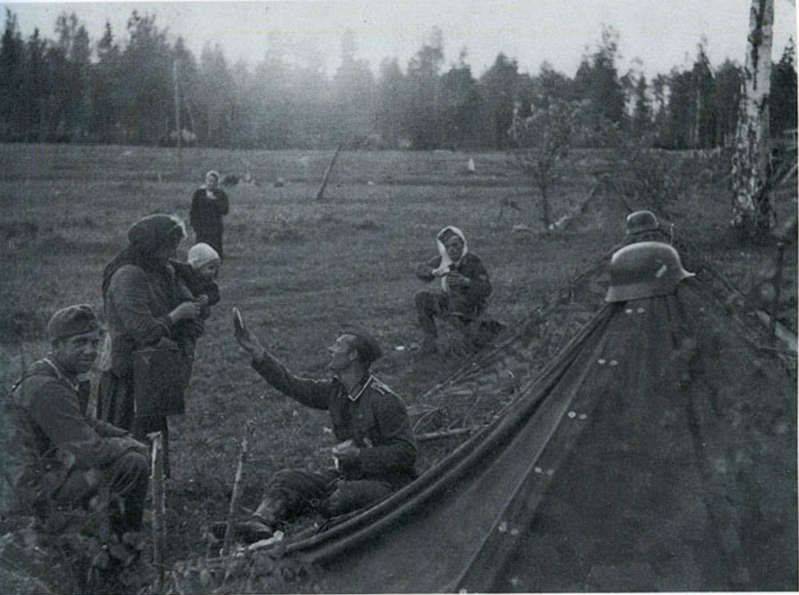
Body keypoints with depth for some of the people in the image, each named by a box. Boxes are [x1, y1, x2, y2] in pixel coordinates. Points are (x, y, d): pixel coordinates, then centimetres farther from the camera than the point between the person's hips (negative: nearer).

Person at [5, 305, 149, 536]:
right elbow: (89, 451, -27)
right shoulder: (46, 388, -25)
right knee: (133, 463, -19)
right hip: (40, 487, -10)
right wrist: (130, 445, -10)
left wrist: (128, 438, 7)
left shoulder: (64, 378, 7)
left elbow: (83, 423, 21)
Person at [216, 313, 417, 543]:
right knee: (288, 479, -7)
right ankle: (259, 523, -29)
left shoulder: (384, 401, -19)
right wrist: (257, 353, 6)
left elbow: (406, 453, -20)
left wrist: (359, 455, -25)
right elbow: (293, 386, 10)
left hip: (386, 481, -7)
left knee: (343, 498, -37)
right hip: (347, 473, 8)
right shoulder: (335, 391, 6)